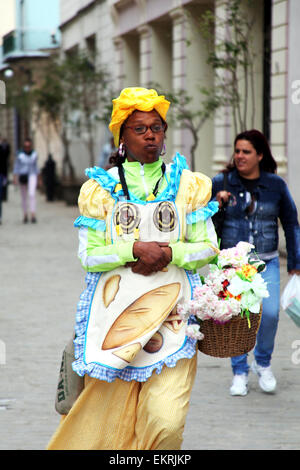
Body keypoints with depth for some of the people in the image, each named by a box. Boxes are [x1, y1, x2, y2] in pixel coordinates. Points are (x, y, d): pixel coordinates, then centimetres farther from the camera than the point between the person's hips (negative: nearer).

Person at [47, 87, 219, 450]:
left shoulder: (188, 185, 9)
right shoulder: (101, 188, 6)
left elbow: (208, 248, 8)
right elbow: (88, 255, 0)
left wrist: (169, 252, -10)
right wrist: (135, 249, -15)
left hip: (170, 310, 0)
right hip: (115, 308, 0)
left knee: (166, 421, -11)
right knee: (107, 416, 2)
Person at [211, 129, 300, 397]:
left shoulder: (276, 185, 3)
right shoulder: (222, 183, 0)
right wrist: (216, 202, -12)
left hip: (266, 263, 0)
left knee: (270, 312, -15)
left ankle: (263, 363, 11)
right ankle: (240, 372, 15)